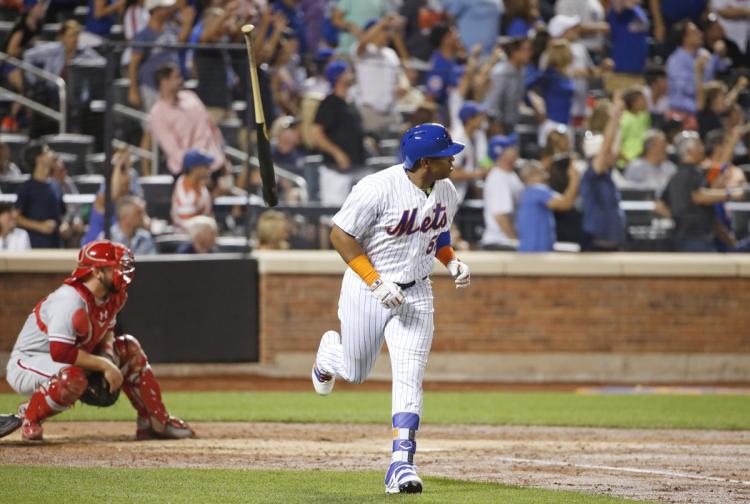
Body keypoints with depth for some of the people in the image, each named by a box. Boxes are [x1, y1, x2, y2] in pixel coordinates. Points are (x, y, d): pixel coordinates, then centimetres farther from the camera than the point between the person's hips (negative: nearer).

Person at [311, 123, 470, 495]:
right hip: (366, 291, -4)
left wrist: (453, 262, -2)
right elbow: (340, 235, -18)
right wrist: (376, 283, -24)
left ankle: (401, 463, -14)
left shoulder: (447, 192, -3)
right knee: (354, 372, 14)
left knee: (409, 377, -11)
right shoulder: (377, 189, -24)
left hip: (416, 294, 4)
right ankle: (330, 352, 51)